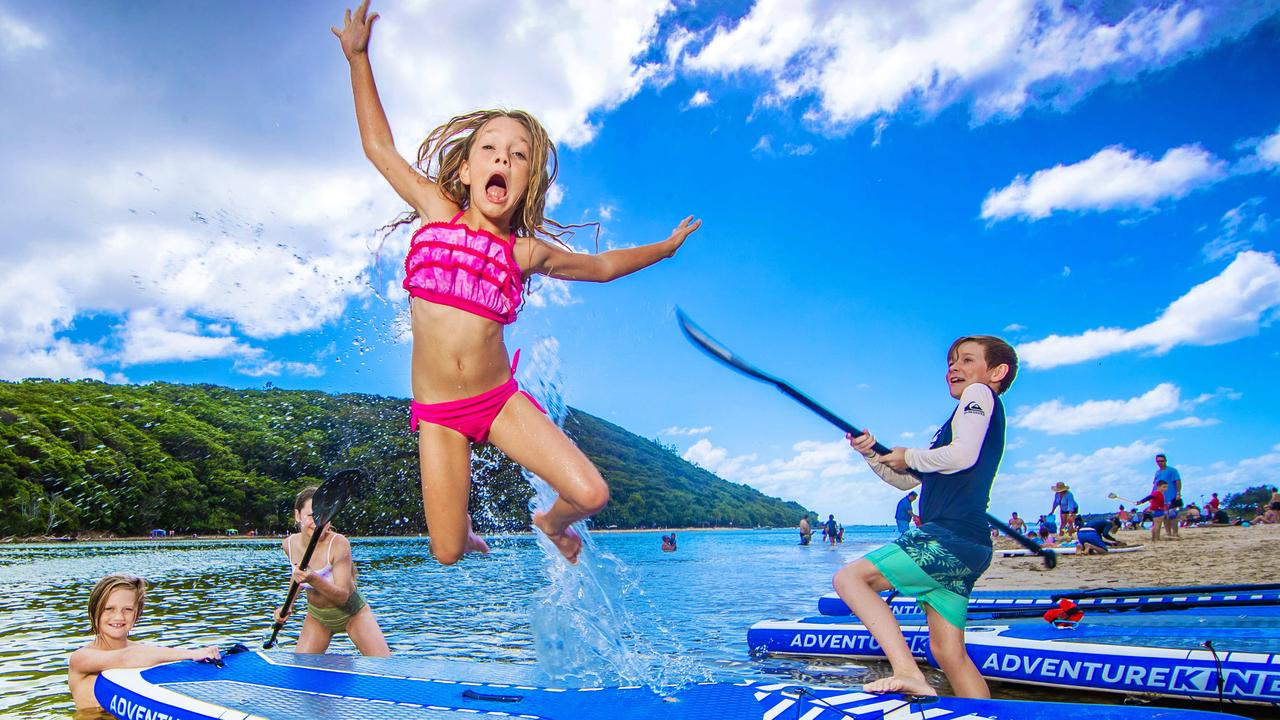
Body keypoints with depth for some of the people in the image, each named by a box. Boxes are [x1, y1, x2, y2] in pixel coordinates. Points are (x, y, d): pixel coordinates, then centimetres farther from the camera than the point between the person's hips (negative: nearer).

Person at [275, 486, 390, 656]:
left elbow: (343, 596, -31)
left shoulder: (339, 544, -27)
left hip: (351, 613, -4)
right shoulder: (289, 544, -12)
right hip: (316, 617, 4)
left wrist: (313, 580, -46)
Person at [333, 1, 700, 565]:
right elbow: (379, 146, 11)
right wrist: (358, 58, 14)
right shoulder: (436, 212, -1)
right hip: (437, 414, 0)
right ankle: (465, 532, 38)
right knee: (448, 554, -2)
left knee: (591, 493, -13)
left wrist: (665, 246, 24)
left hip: (501, 400, 1)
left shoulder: (527, 253, 0)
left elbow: (602, 265, 17)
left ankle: (552, 521, 24)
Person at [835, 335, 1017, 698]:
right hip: (965, 546, 10)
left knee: (849, 578, -15)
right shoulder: (967, 414, 28)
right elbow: (907, 479, 26)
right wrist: (872, 454, 9)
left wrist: (909, 456, -3)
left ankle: (908, 673, -24)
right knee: (949, 654, 12)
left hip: (951, 538, -10)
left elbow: (963, 455, -20)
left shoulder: (979, 394, 1)